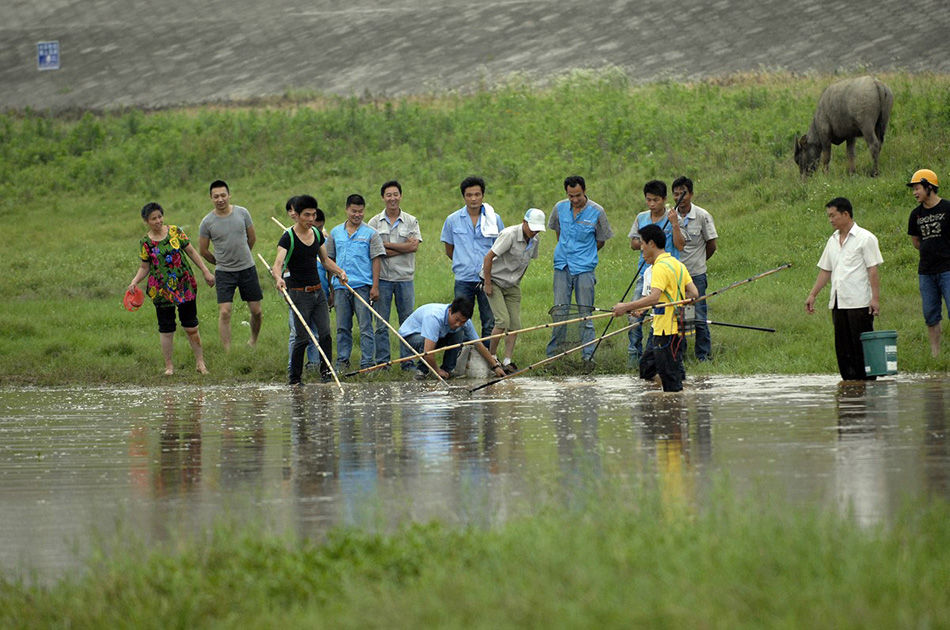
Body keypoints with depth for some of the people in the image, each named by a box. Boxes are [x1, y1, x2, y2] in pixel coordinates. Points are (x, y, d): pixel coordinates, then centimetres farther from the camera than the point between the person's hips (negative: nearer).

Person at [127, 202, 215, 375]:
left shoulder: (175, 232, 0)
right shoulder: (145, 242, -1)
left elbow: (191, 252, 7)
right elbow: (145, 267, 6)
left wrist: (205, 271, 4)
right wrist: (134, 281, -11)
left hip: (184, 286, 1)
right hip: (161, 292, -1)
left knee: (191, 326, 5)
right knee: (166, 329, 3)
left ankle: (200, 362, 16)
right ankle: (169, 365, 15)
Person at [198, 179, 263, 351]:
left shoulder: (242, 213, -3)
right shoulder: (207, 222, -9)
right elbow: (203, 251, 4)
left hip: (247, 268, 2)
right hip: (224, 272, -2)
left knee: (256, 311, 6)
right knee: (224, 312, -13)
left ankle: (253, 341, 31)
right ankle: (227, 351, -8)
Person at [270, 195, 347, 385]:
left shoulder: (317, 234, 8)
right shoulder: (288, 237, -12)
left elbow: (325, 260, 20)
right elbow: (278, 264, -24)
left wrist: (339, 271, 2)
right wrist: (278, 277, -46)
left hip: (318, 291, 6)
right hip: (299, 293, -6)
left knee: (325, 333, -1)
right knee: (303, 338, -5)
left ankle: (325, 369, 14)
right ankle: (294, 377, 7)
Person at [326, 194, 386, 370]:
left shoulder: (370, 234, 2)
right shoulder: (335, 233, 11)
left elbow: (376, 260, 0)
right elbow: (330, 260, 16)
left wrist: (375, 286, -7)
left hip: (363, 286, -3)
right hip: (340, 287, 3)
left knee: (365, 327, -4)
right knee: (342, 327, 8)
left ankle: (367, 363, -1)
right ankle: (342, 361, 16)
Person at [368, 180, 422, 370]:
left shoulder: (411, 221, 7)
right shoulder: (375, 222, 5)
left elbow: (414, 246, -7)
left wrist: (387, 244, -9)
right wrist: (403, 248, -9)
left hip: (405, 278, 1)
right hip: (382, 278, -1)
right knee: (381, 324, 1)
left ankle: (408, 362, 6)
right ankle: (382, 362, 6)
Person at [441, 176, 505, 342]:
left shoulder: (494, 219, 2)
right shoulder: (453, 220, 2)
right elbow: (449, 250, 13)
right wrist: (464, 263, 10)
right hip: (463, 279, 0)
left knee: (489, 323, 2)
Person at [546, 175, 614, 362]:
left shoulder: (597, 212, -6)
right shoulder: (560, 208, 3)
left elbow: (601, 241, 6)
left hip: (584, 268, -3)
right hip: (562, 267, 3)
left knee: (585, 313, -2)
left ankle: (588, 355, 2)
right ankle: (553, 354, 13)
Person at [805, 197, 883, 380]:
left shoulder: (865, 238, -4)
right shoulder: (833, 241, 17)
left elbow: (873, 270, -8)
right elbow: (825, 270, 21)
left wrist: (875, 298, -14)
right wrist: (812, 295, 16)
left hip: (859, 302, -7)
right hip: (838, 302, 7)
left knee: (861, 345, -5)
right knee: (842, 346, 6)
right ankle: (849, 380, 10)